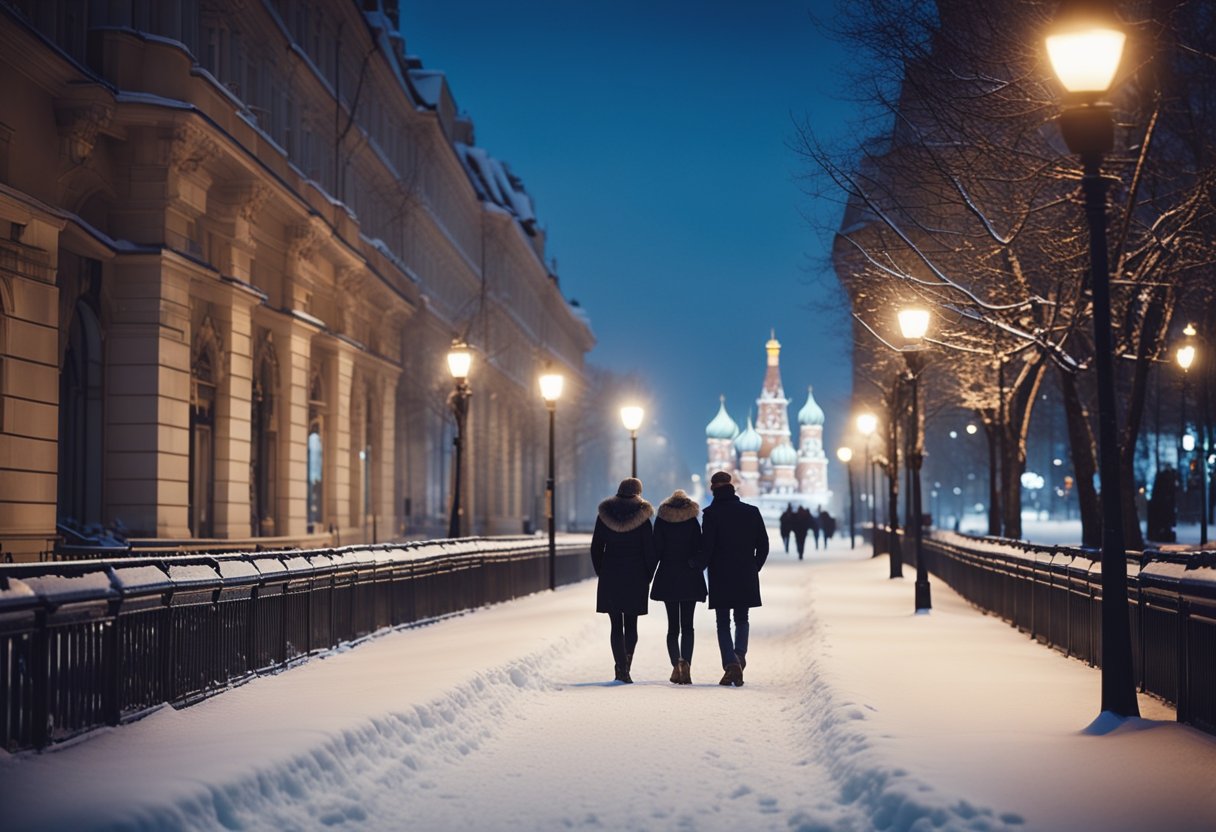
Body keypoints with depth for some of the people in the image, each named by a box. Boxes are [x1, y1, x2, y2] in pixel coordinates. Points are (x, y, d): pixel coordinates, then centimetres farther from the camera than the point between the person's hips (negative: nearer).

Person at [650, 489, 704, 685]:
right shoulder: (693, 522, 0)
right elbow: (699, 550, -4)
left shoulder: (661, 520, 1)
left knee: (673, 626, 8)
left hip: (668, 578, 0)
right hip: (690, 580, 0)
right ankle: (686, 663, -19)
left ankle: (676, 664, -8)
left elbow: (656, 550, -2)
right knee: (687, 626, 2)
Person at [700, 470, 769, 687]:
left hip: (720, 578, -3)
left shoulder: (711, 513, -9)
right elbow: (763, 545, 5)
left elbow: (706, 547, -11)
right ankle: (740, 654, -9)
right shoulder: (752, 512, 3)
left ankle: (731, 663, -12)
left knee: (723, 623, 6)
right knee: (742, 620, 16)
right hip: (746, 578, 3)